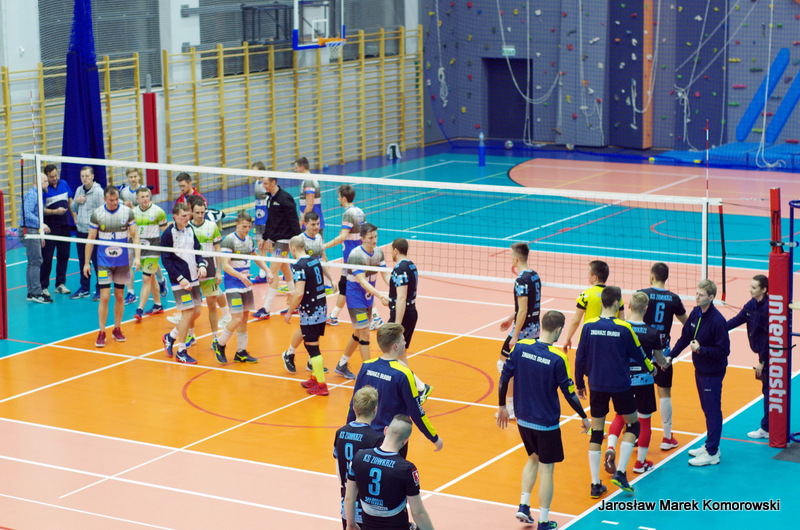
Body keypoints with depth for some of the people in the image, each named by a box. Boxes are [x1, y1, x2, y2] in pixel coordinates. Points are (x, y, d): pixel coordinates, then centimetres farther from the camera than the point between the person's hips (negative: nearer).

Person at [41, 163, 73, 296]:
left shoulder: (64, 184, 6)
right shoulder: (43, 189, -10)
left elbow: (70, 202, 16)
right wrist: (56, 211, -24)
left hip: (65, 226, 5)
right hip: (50, 228, -5)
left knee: (64, 256, 9)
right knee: (46, 258, -2)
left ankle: (60, 284, 19)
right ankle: (43, 287, 5)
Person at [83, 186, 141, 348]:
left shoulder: (127, 212, -3)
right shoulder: (97, 214, -5)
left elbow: (135, 235, 2)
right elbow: (90, 239, 2)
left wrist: (137, 257, -8)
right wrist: (87, 262, 1)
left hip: (122, 262, 2)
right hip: (103, 262, -1)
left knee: (119, 296, 9)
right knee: (105, 297, -7)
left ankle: (117, 329, 22)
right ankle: (102, 333, 1)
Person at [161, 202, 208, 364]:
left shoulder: (190, 230, 8)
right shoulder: (168, 234, -11)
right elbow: (166, 260, -12)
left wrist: (201, 265, -2)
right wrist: (180, 278, -17)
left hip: (193, 278, 7)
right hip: (180, 281, -7)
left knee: (196, 312, 10)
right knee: (188, 313, -7)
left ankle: (170, 337, 29)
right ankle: (181, 352, 5)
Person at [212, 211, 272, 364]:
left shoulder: (249, 241, 8)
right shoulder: (229, 240, -14)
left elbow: (256, 258, 26)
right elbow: (225, 266, -20)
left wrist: (268, 271, 13)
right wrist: (240, 276, -34)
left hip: (246, 283, 7)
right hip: (233, 284, -7)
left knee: (244, 318, 9)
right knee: (237, 319, -12)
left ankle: (241, 352, 17)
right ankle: (219, 344, 9)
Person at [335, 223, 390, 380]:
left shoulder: (378, 252, 0)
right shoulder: (356, 255, -24)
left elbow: (386, 275, 0)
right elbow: (362, 281, -31)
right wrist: (380, 296, -41)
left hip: (368, 298, 8)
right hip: (356, 298, -8)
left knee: (358, 334, 17)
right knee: (364, 335, -8)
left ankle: (342, 366, 32)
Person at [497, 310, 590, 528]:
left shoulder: (520, 347, -8)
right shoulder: (558, 358, -19)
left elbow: (504, 378, -3)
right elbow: (569, 393, -12)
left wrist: (502, 406, 12)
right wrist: (584, 417, 4)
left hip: (523, 419, 5)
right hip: (546, 423, -4)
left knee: (533, 458, 26)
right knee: (546, 469, 8)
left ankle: (523, 505, 17)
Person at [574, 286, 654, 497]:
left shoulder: (589, 326, -5)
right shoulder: (623, 328, -11)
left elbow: (580, 358, 1)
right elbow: (637, 354, 2)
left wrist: (579, 384, 15)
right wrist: (650, 369, 22)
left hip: (597, 386, 3)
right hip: (620, 385, -3)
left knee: (596, 432, 8)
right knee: (632, 425, 16)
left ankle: (595, 484, 7)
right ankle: (620, 472, 3)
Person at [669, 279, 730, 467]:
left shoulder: (717, 321, -23)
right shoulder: (695, 313, 1)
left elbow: (723, 351, -21)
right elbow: (685, 337, 12)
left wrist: (700, 349, -22)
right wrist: (670, 356, 7)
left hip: (713, 373, -8)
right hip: (700, 370, 8)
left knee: (713, 411, -1)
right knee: (707, 409, 19)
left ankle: (712, 453, 5)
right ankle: (710, 444, 32)